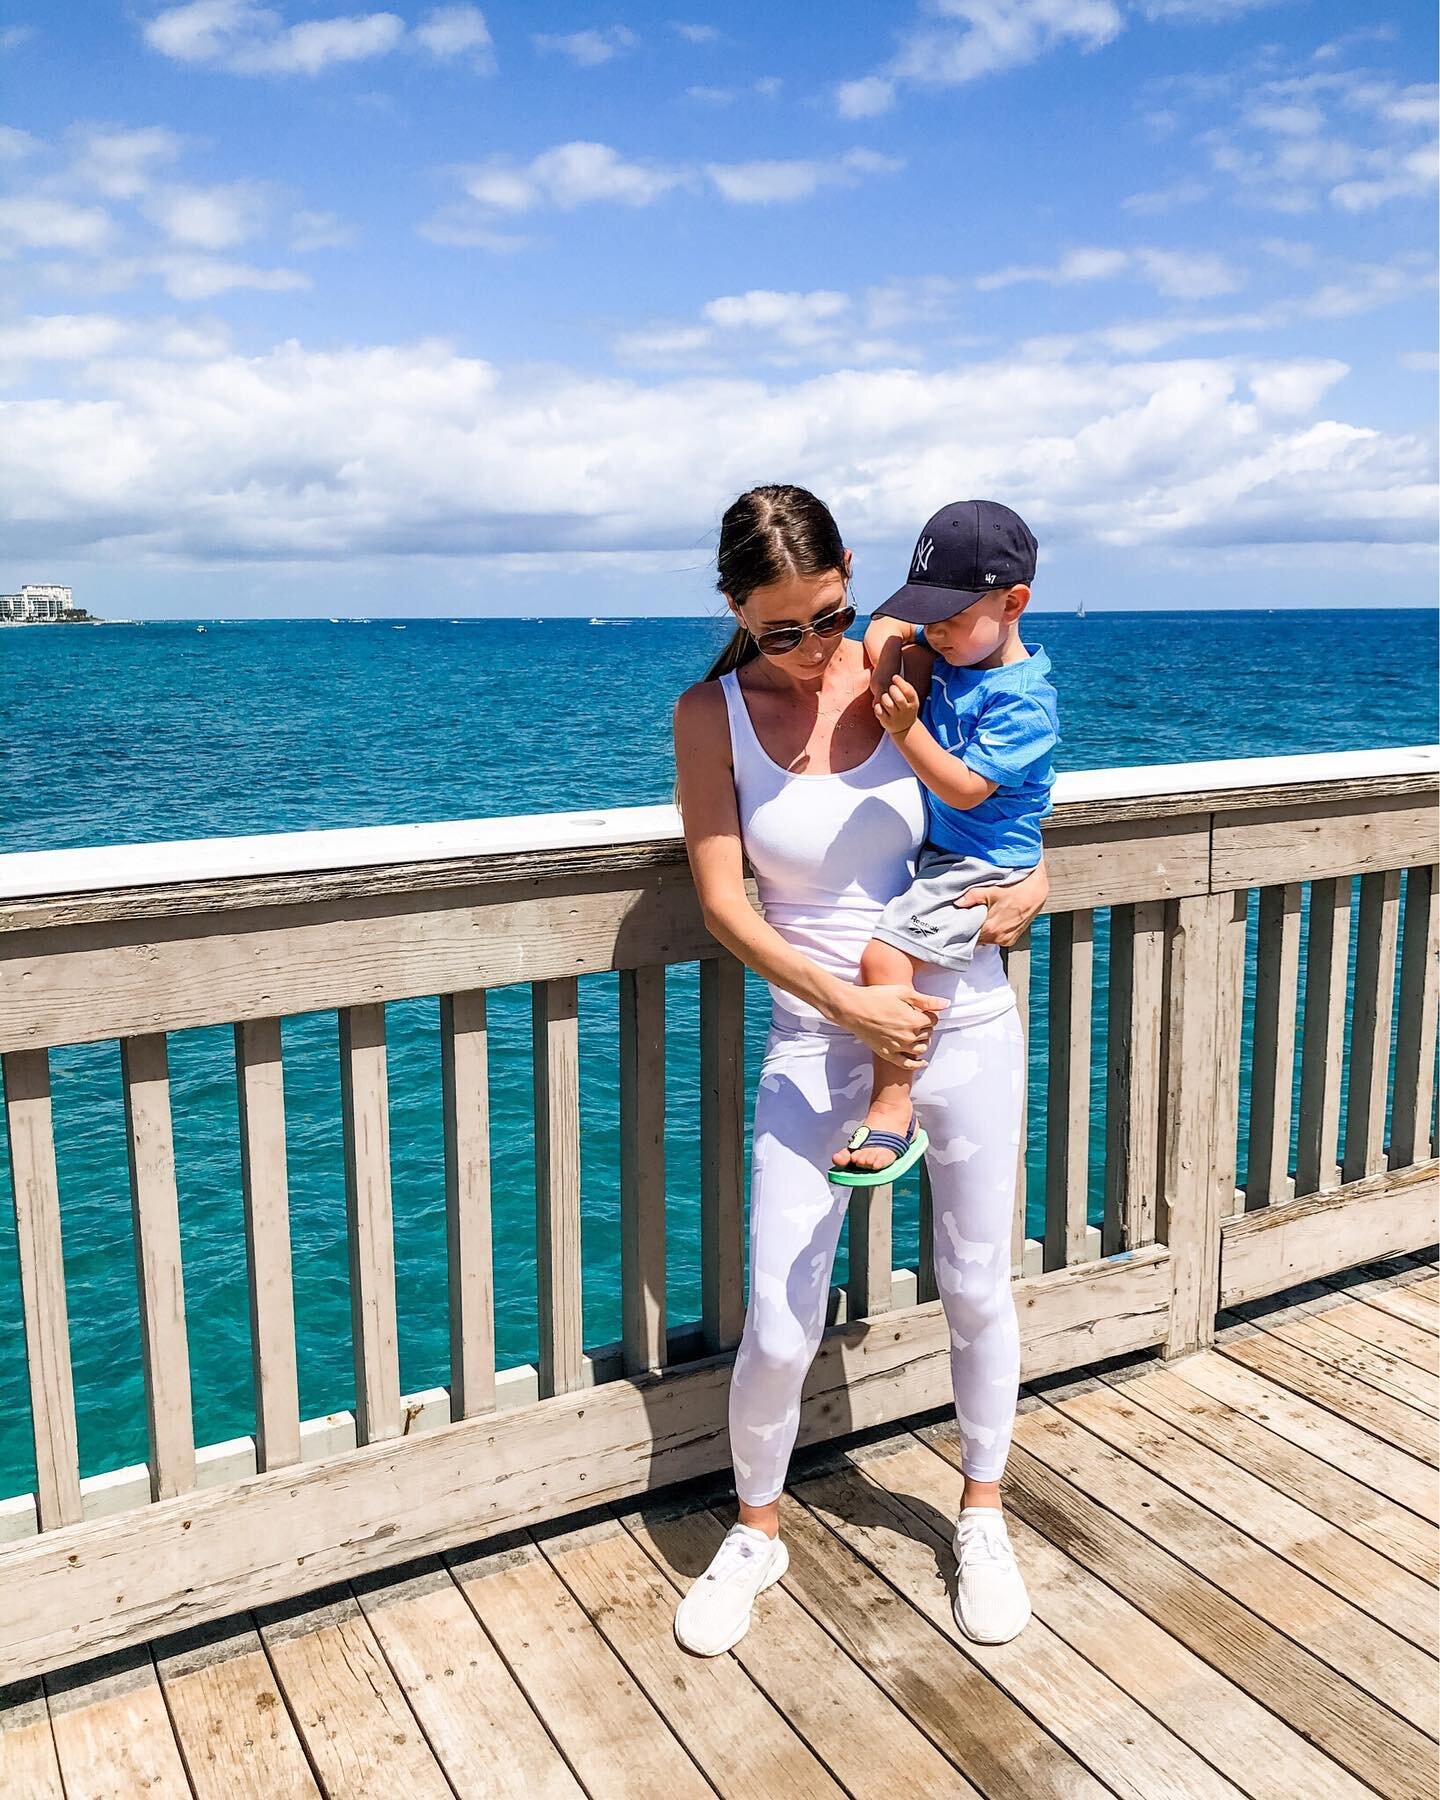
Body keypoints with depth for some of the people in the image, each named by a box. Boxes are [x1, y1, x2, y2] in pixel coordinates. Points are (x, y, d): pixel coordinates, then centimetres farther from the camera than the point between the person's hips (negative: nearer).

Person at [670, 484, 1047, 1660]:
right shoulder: (713, 714, -8)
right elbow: (724, 903, -10)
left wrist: (1031, 882, -9)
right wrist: (847, 1002, -20)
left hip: (966, 1022, 2)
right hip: (817, 1039, -1)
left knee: (979, 1290, 14)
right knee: (778, 1329, -2)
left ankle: (983, 1517, 39)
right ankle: (756, 1532, 28)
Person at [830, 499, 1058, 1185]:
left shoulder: (1023, 699, -20)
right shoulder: (949, 653, 3)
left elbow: (965, 789, -24)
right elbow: (885, 627, 14)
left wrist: (907, 729, -31)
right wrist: (888, 652, -7)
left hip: (982, 865, -10)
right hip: (934, 846, 10)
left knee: (883, 954, -26)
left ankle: (892, 1109, -16)